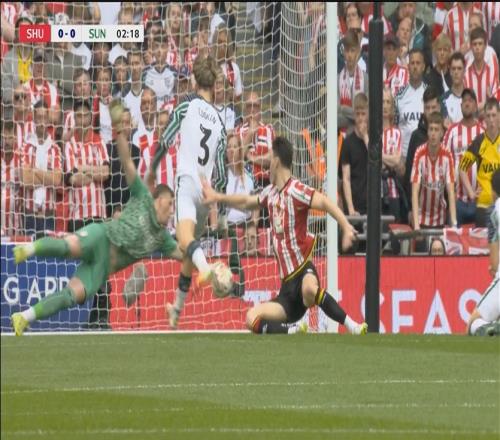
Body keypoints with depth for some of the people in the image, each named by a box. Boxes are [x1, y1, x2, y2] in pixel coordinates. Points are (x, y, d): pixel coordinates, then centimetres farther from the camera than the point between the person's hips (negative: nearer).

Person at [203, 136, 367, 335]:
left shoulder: (296, 191, -10)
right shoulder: (271, 193, 14)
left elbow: (325, 202, -25)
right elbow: (246, 202, 33)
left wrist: (346, 227, -39)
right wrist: (218, 197, 40)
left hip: (303, 269, -8)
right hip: (288, 283, 8)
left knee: (309, 290, -42)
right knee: (252, 319, -8)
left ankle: (353, 327, -32)